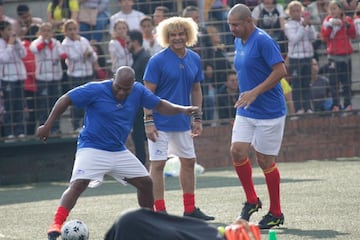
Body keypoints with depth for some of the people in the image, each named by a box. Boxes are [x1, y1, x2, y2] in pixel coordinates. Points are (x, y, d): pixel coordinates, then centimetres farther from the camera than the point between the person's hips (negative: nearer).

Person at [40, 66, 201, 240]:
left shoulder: (138, 91, -1)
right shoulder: (96, 90, -16)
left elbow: (159, 105, 10)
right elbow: (65, 100, -10)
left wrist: (182, 110, -8)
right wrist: (47, 126, -11)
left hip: (119, 152, 6)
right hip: (92, 148, -6)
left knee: (146, 183, 8)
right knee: (78, 184, -26)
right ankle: (56, 226, -31)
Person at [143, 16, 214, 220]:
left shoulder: (194, 59, 5)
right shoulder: (157, 61, -12)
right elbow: (148, 92, -11)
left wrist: (197, 118, 11)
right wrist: (148, 121, -17)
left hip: (183, 122, 6)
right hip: (160, 123, -6)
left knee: (189, 162, 12)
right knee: (158, 164, -4)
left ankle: (190, 209, 23)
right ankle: (160, 211, 1)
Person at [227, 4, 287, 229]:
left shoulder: (263, 40, -16)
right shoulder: (239, 42, 10)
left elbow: (280, 70, -22)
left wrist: (255, 92, -24)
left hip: (269, 112, -7)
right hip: (245, 111, 7)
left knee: (265, 160, -1)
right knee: (237, 150, -6)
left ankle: (276, 213, 13)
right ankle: (252, 200, 12)